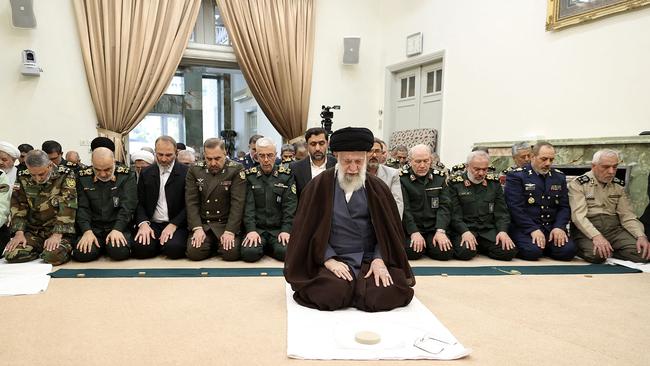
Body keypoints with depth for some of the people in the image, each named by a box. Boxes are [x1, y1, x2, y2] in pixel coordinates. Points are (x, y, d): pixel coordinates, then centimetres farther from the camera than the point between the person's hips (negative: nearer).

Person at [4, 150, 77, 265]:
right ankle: (40, 250, 10)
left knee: (53, 256, -31)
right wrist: (19, 233, -9)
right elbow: (18, 207, 4)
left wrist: (57, 234, -23)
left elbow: (67, 208, -16)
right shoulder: (22, 178, 2)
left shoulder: (65, 176, -11)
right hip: (33, 231, 4)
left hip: (59, 230, -4)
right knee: (11, 255, -18)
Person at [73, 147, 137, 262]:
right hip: (93, 227, 2)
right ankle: (101, 246, 9)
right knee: (81, 254, -26)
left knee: (120, 252, -31)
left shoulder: (127, 176, -3)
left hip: (119, 227, -2)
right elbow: (82, 208, 0)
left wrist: (117, 230, -24)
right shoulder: (83, 177, 4)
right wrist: (87, 231, -17)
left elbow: (127, 207, -10)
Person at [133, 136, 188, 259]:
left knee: (173, 248, -32)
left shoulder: (186, 172, 0)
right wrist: (143, 223, -11)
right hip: (152, 224, 3)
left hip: (176, 224, -2)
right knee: (140, 248, -27)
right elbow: (139, 203, 8)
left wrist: (173, 225, -16)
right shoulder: (146, 174, 12)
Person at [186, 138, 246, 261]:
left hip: (227, 224, -2)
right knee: (194, 252, -20)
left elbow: (237, 203, -12)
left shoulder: (236, 169, -7)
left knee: (232, 253, -24)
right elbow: (191, 202, -1)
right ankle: (212, 246, 13)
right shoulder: (194, 170, 2)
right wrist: (197, 228, -14)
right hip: (202, 224, 2)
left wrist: (230, 231, -20)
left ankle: (223, 243, 11)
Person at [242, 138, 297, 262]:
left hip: (279, 229, 1)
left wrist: (286, 230, -13)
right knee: (249, 253, -27)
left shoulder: (286, 175, 5)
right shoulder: (250, 176, 5)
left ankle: (268, 248, 6)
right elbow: (248, 205, -4)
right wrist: (251, 230, -16)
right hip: (256, 228, 0)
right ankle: (263, 246, 7)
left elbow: (290, 205, -1)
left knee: (286, 252, -27)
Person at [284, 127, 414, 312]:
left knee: (384, 295, -24)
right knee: (332, 295, -30)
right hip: (331, 258, -2)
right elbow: (309, 228, 0)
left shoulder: (377, 188, 6)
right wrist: (329, 260, -11)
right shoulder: (320, 185, 0)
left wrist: (379, 259, -10)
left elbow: (388, 229, 7)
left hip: (369, 259, 2)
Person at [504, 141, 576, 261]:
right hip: (524, 228, -4)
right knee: (532, 251, -31)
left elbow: (564, 206, 10)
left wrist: (559, 227, -9)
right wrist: (532, 229, -20)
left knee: (568, 250, -21)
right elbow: (515, 208, -12)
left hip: (552, 228, 5)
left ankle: (544, 247, 9)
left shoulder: (559, 177, 14)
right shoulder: (516, 176, -4)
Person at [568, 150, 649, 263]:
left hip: (613, 228, 5)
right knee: (596, 254, -35)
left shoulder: (619, 185, 12)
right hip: (587, 230, -5)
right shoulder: (578, 184, -5)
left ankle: (608, 250, 2)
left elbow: (627, 215, 9)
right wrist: (596, 236, -31)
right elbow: (578, 215, -16)